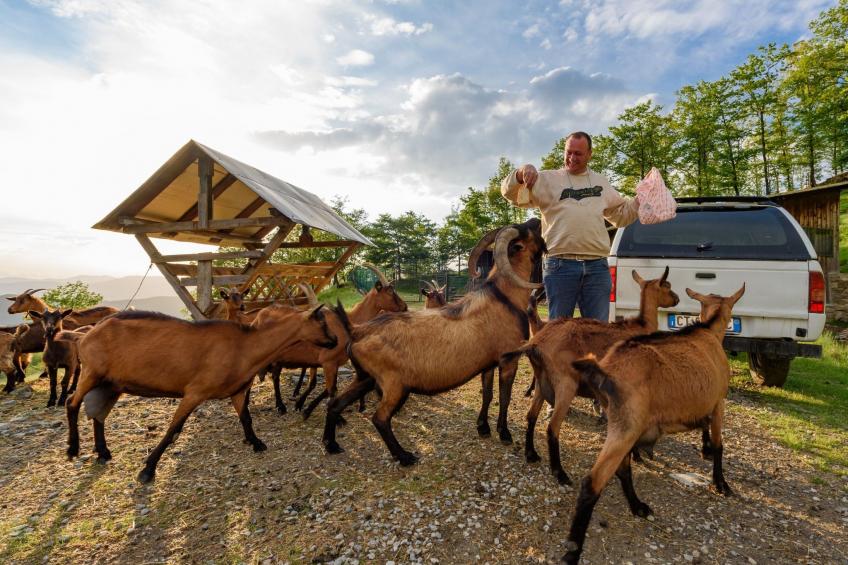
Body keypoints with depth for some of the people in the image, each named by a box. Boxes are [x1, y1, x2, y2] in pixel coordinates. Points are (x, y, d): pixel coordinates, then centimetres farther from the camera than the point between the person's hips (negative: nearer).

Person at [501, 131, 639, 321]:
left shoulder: (601, 182, 19)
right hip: (561, 265, -3)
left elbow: (621, 213, 28)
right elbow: (510, 193, -3)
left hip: (597, 266, 4)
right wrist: (521, 174, -21)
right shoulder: (548, 179, 6)